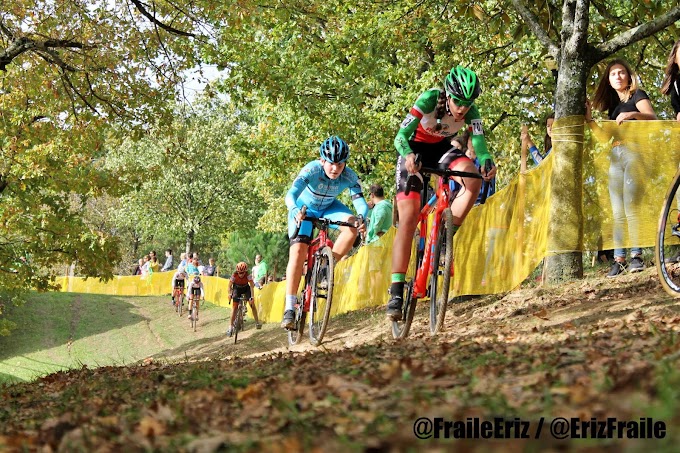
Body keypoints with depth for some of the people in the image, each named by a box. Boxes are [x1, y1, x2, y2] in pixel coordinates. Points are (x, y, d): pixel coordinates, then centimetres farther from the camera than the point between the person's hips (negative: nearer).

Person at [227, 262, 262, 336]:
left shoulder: (248, 275, -30)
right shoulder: (234, 275, -30)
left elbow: (252, 286, -30)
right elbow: (229, 286, -19)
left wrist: (252, 297, -39)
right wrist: (230, 294, -33)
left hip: (246, 288, 1)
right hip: (237, 289, -1)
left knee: (252, 304, -11)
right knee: (234, 307, -9)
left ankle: (257, 322, 4)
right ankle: (231, 327, -8)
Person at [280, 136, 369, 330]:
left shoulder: (349, 176, -26)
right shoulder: (312, 170, -33)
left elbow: (360, 201, -34)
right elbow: (291, 194, -44)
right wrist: (295, 211, -65)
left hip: (329, 208, 3)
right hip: (304, 209, -3)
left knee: (352, 225, -27)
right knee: (298, 251, -20)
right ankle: (289, 310, -18)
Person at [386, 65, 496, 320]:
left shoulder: (471, 112, -19)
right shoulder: (429, 100, -30)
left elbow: (478, 139, -32)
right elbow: (400, 136, -34)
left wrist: (486, 161, -54)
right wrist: (408, 155, -55)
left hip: (442, 149, 3)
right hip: (415, 149, -3)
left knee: (473, 181, -29)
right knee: (408, 219, -16)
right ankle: (396, 292, -17)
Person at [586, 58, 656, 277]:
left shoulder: (637, 95, 4)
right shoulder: (612, 104, 23)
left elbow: (653, 118, -13)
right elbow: (606, 136, 18)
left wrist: (633, 114, -30)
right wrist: (589, 120, 7)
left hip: (633, 153, -7)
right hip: (615, 158, 7)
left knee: (631, 207, -16)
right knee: (617, 212, 0)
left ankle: (636, 255, -16)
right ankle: (618, 259, -2)